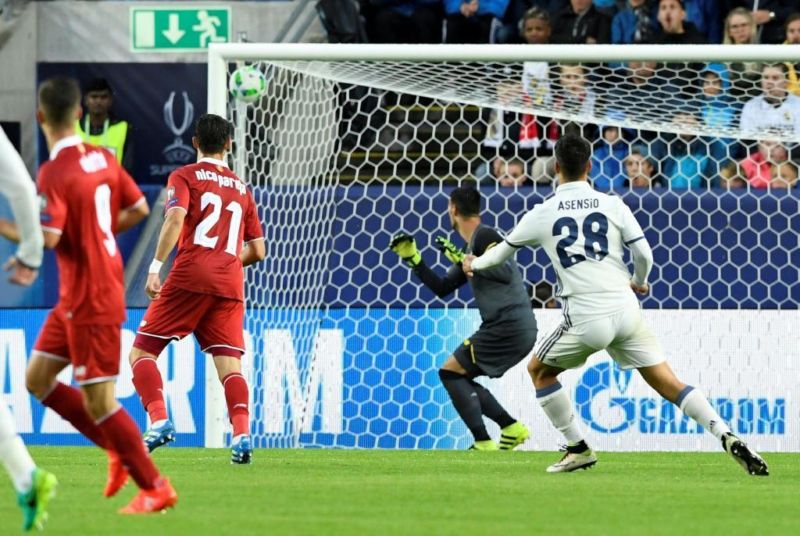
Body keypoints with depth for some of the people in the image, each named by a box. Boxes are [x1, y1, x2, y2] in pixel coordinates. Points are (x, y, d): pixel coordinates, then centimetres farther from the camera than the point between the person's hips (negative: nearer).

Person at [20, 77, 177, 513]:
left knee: (98, 402, -3)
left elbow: (48, 237, -29)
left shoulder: (54, 173, -20)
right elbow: (138, 208, 11)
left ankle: (155, 488, 3)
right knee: (38, 379, 15)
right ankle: (119, 450, 18)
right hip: (75, 298, 9)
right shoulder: (102, 158, 4)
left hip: (91, 301, -9)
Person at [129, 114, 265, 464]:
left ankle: (158, 419, -18)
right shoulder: (241, 189, 22)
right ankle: (242, 433, -23)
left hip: (190, 277, -4)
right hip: (230, 287, 4)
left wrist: (156, 267, -14)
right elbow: (257, 251, 21)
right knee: (230, 365, -1)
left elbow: (176, 218, -12)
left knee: (142, 352, 3)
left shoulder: (184, 177, 8)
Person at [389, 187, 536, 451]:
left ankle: (483, 443, -12)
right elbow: (442, 288, 24)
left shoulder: (484, 236, -9)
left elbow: (505, 272, -22)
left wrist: (465, 261, -18)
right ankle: (512, 428, 10)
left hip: (509, 326, -9)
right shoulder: (469, 247, 21)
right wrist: (412, 258, 21)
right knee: (460, 379, 15)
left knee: (450, 372, -6)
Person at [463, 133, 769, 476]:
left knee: (539, 370, 22)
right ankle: (727, 438, -11)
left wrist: (474, 265, 41)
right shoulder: (613, 205, 5)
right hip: (625, 311, 2)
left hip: (586, 319, -2)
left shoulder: (542, 214, 4)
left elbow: (505, 249, 20)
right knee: (667, 382, 5)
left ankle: (578, 449, 19)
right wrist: (640, 282, 26)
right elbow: (643, 254, 2)